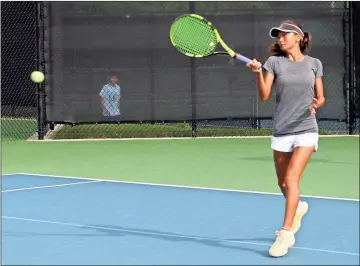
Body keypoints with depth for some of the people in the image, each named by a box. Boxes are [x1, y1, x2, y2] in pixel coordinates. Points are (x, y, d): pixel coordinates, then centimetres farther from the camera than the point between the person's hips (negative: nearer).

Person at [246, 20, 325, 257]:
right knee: (283, 184, 12)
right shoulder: (274, 62, 2)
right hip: (282, 131, 2)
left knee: (291, 178, -16)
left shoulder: (314, 64, 4)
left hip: (305, 130, -2)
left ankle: (286, 233, -11)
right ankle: (298, 208, 45)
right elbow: (264, 95, -6)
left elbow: (321, 97, 9)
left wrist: (317, 103, -13)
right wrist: (258, 73, -22)